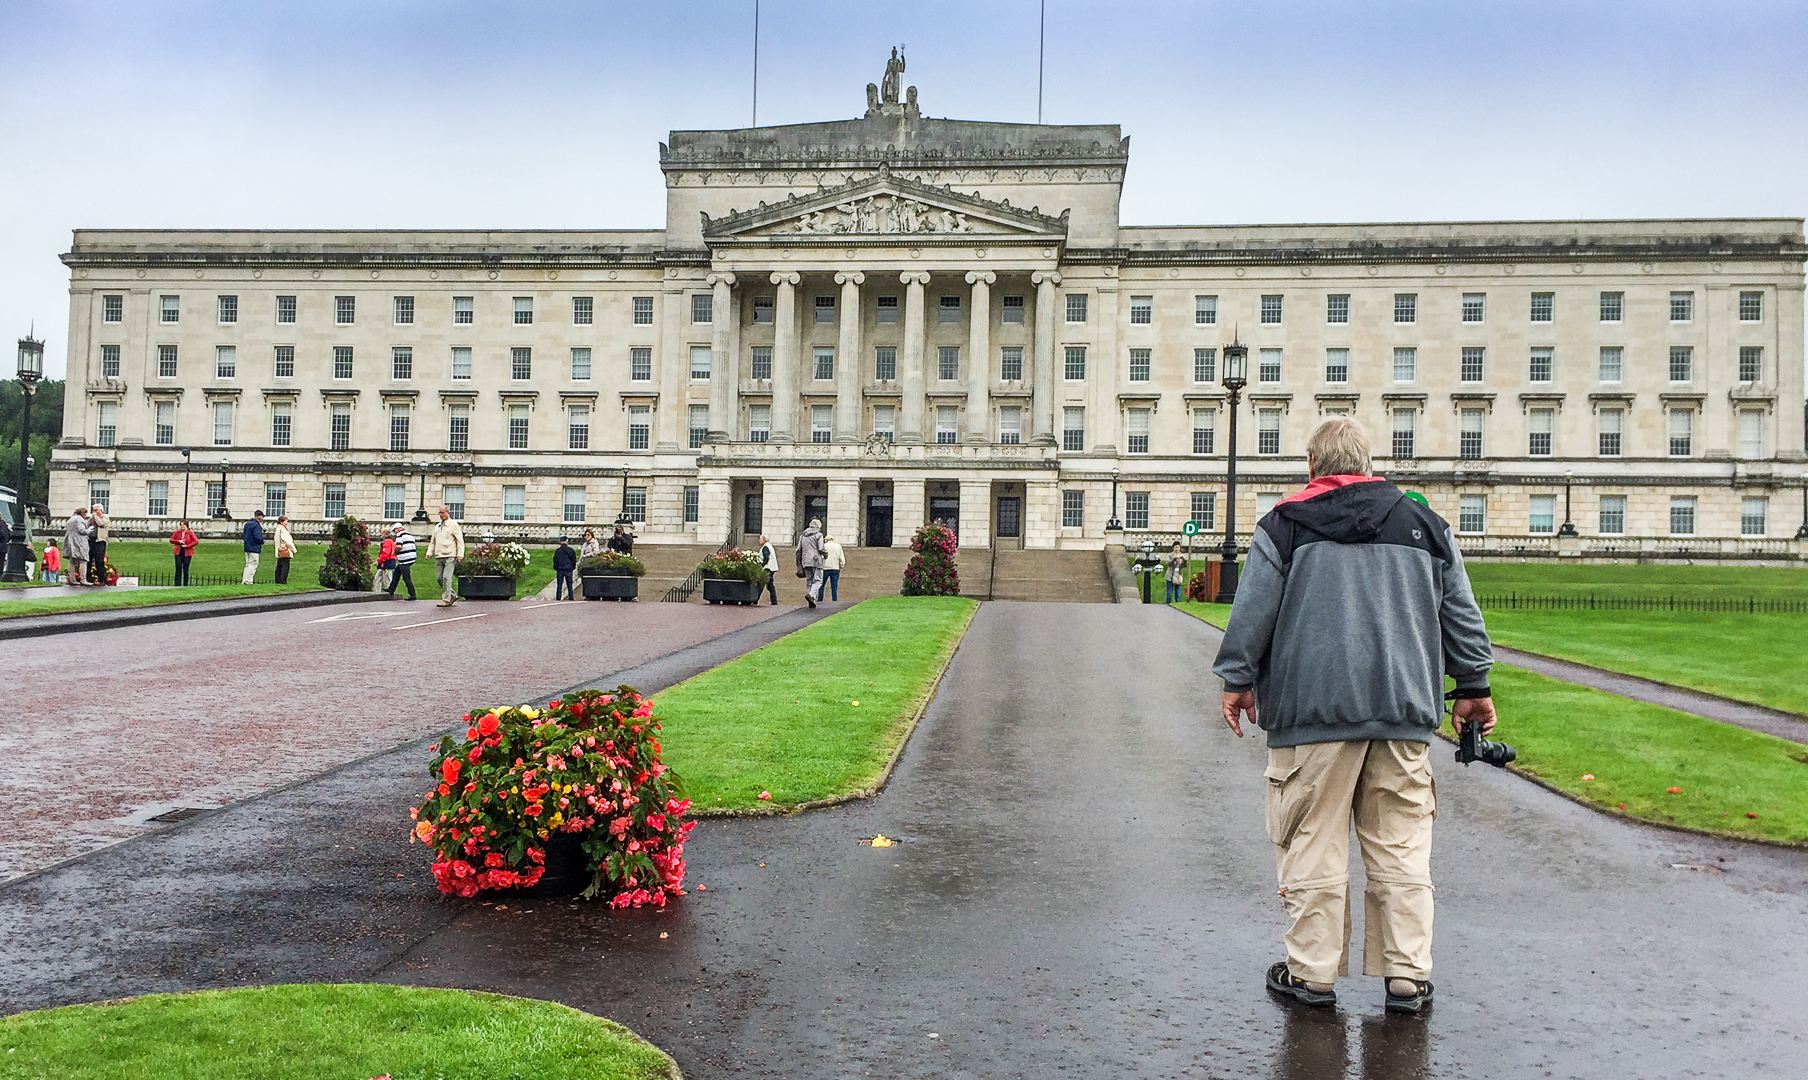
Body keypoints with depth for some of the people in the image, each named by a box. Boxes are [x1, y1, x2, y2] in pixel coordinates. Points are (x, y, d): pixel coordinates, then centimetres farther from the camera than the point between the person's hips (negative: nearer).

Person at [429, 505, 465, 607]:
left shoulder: (453, 525, 0)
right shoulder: (437, 527, 20)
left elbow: (460, 540, -4)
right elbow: (432, 541, 25)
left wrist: (460, 554, -13)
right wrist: (429, 552, 10)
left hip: (450, 556, -7)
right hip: (439, 556, 7)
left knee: (447, 578, -11)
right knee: (440, 578, 5)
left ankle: (446, 600, -7)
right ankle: (453, 596, 18)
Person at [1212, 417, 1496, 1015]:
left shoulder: (1285, 523, 2)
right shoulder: (1423, 523, 12)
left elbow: (1253, 609, -1)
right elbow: (1461, 612, 15)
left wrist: (1238, 679, 9)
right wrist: (1473, 686, 23)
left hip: (1313, 708, -3)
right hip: (1403, 711, 3)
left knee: (1313, 843, 4)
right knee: (1401, 845, 9)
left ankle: (1312, 973, 11)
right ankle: (1407, 977, 12)